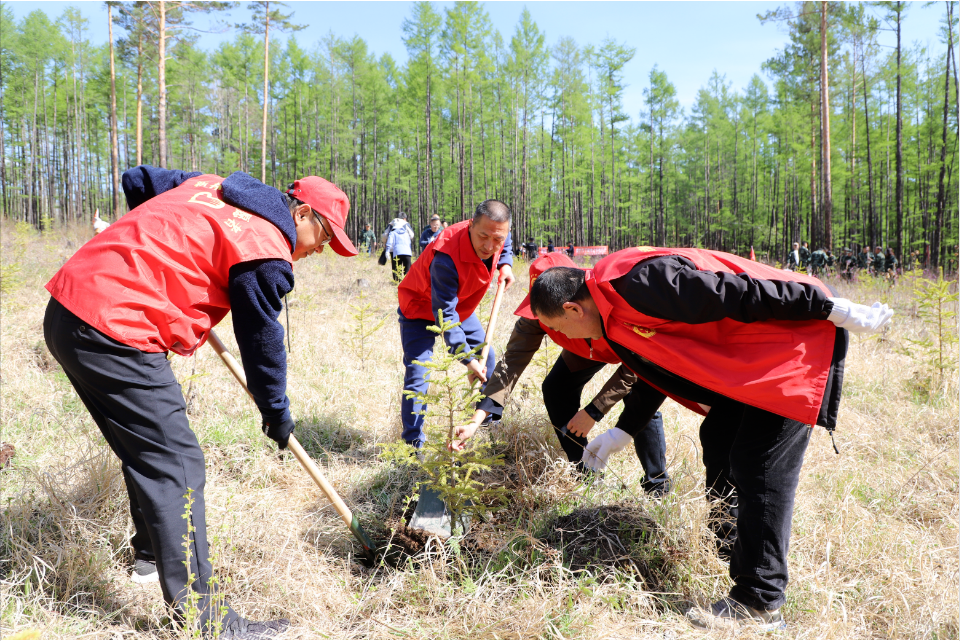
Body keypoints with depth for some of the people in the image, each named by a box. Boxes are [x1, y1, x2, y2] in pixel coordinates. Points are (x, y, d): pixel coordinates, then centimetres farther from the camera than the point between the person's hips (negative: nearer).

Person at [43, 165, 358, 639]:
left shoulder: (211, 187, 17)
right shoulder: (267, 252, -9)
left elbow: (136, 180, 28)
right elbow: (260, 339, -1)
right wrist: (276, 414, 13)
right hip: (113, 332, -10)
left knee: (147, 446, 23)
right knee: (175, 463, -6)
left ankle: (150, 551, 41)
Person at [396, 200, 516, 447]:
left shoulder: (498, 235, -21)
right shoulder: (446, 257, -43)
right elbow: (444, 315, -39)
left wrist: (505, 264, -11)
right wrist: (467, 359, -41)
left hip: (460, 307, 7)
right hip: (421, 309, -7)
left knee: (487, 359, 13)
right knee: (417, 374, -17)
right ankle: (414, 444, -8)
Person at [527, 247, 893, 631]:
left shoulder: (639, 284, -26)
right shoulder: (616, 311, 7)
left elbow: (735, 293, -27)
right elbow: (657, 365, 23)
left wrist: (836, 311, -24)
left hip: (797, 337, -10)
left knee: (760, 469, -11)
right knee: (719, 443, 15)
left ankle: (759, 604, -3)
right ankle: (723, 553, 30)